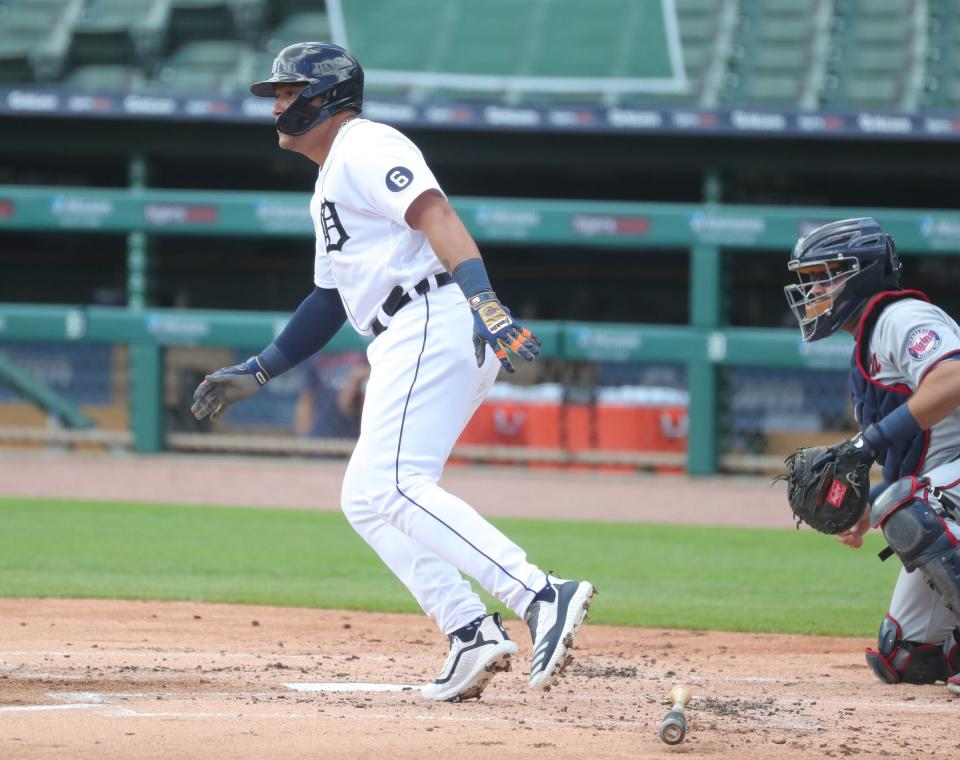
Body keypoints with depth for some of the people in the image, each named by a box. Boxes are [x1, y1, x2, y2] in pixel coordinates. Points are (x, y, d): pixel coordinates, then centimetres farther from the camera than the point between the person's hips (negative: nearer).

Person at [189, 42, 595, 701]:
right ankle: (474, 635, 0)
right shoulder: (330, 186, 29)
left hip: (432, 323, -11)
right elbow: (330, 300, 33)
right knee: (365, 499, 9)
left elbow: (437, 216, -19)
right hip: (405, 347, 11)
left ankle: (543, 598, -35)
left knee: (395, 487, -22)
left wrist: (482, 301, -34)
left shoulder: (365, 146, -3)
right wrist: (254, 374, 30)